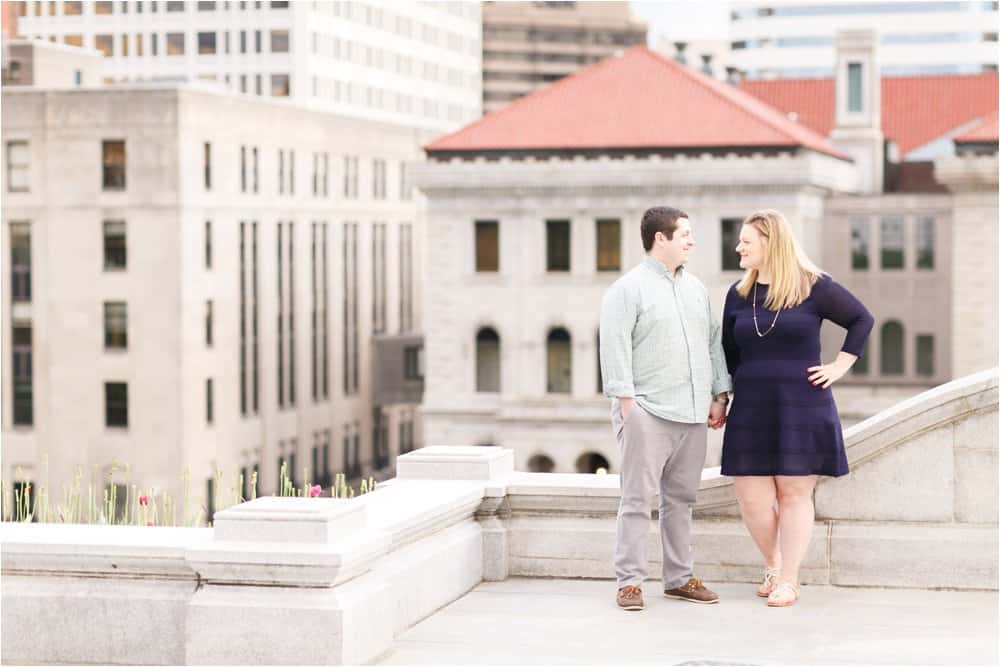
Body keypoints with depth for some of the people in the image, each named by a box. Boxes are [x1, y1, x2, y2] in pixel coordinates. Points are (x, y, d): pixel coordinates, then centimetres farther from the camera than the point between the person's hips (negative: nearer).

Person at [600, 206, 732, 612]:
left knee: (680, 498, 11)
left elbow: (713, 342, 21)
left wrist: (719, 395, 14)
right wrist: (626, 401, -16)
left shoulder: (695, 288, 18)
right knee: (637, 499, -6)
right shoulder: (628, 289, -4)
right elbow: (615, 347, -11)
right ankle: (629, 581, -4)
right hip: (648, 412, -7)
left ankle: (679, 578, 17)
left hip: (692, 415, 7)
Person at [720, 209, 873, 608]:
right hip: (752, 411, 4)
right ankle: (773, 564, 25)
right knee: (751, 498, 0)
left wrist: (840, 366, -2)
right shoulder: (738, 295, 9)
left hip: (802, 409, -4)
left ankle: (788, 580, 9)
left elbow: (862, 319, 4)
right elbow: (728, 353, 16)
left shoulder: (814, 288, -4)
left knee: (794, 494, 1)